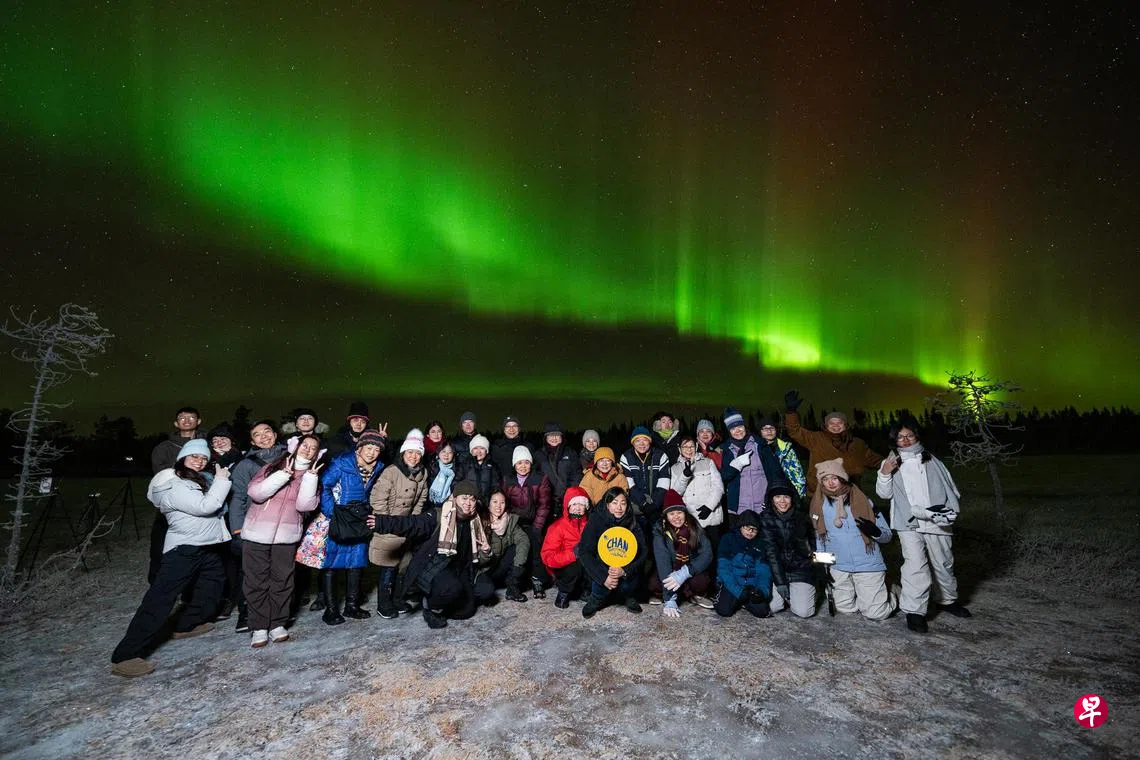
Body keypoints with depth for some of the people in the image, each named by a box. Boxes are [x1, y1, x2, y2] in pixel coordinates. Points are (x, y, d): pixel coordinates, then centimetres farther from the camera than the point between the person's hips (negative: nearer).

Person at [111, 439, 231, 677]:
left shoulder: (203, 479, 11)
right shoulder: (172, 486, -15)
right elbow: (205, 506, -23)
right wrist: (221, 480, -16)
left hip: (207, 546, 9)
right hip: (183, 550, -9)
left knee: (212, 582, 21)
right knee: (159, 599, -11)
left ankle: (187, 625, 35)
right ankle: (125, 657, -8)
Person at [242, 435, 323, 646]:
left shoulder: (311, 476, 7)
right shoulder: (272, 467, 2)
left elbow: (305, 505, -8)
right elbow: (255, 492, -12)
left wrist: (310, 475, -12)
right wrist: (284, 474, -15)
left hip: (287, 536, 1)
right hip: (257, 533, -1)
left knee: (282, 580, 5)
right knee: (256, 581, 3)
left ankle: (278, 624, 18)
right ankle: (259, 627, 14)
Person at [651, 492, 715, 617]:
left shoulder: (694, 528, -13)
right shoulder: (660, 531, -18)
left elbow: (707, 554, -20)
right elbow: (662, 561, -27)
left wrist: (685, 573, -36)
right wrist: (670, 600, -36)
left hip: (692, 572, 0)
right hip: (670, 572, 0)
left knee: (702, 581, -32)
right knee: (653, 584, -29)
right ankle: (690, 595, -5)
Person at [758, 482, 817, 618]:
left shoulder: (802, 517, -3)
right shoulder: (766, 518, -8)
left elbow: (813, 542, 12)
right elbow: (770, 550, -13)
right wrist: (780, 581, -17)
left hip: (801, 569, 0)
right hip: (776, 569, 0)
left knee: (802, 611, -15)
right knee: (772, 607, -14)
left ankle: (802, 593, 19)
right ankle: (786, 593, 18)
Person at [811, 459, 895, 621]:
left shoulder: (862, 500, -7)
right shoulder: (819, 505, -1)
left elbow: (887, 535, -4)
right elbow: (818, 537, 10)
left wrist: (874, 531, -25)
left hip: (868, 565, -3)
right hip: (838, 567, 3)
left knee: (875, 613, -5)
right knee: (845, 608, 9)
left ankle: (886, 596, 28)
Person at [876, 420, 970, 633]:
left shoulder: (932, 461, 12)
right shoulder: (891, 463, 8)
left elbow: (950, 487, 13)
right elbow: (884, 493, 2)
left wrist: (951, 510, -1)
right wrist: (884, 473, -14)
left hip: (937, 522, 3)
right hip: (909, 523, -3)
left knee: (944, 563, 16)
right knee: (915, 565, -16)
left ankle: (948, 600, 38)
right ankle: (914, 611, -10)